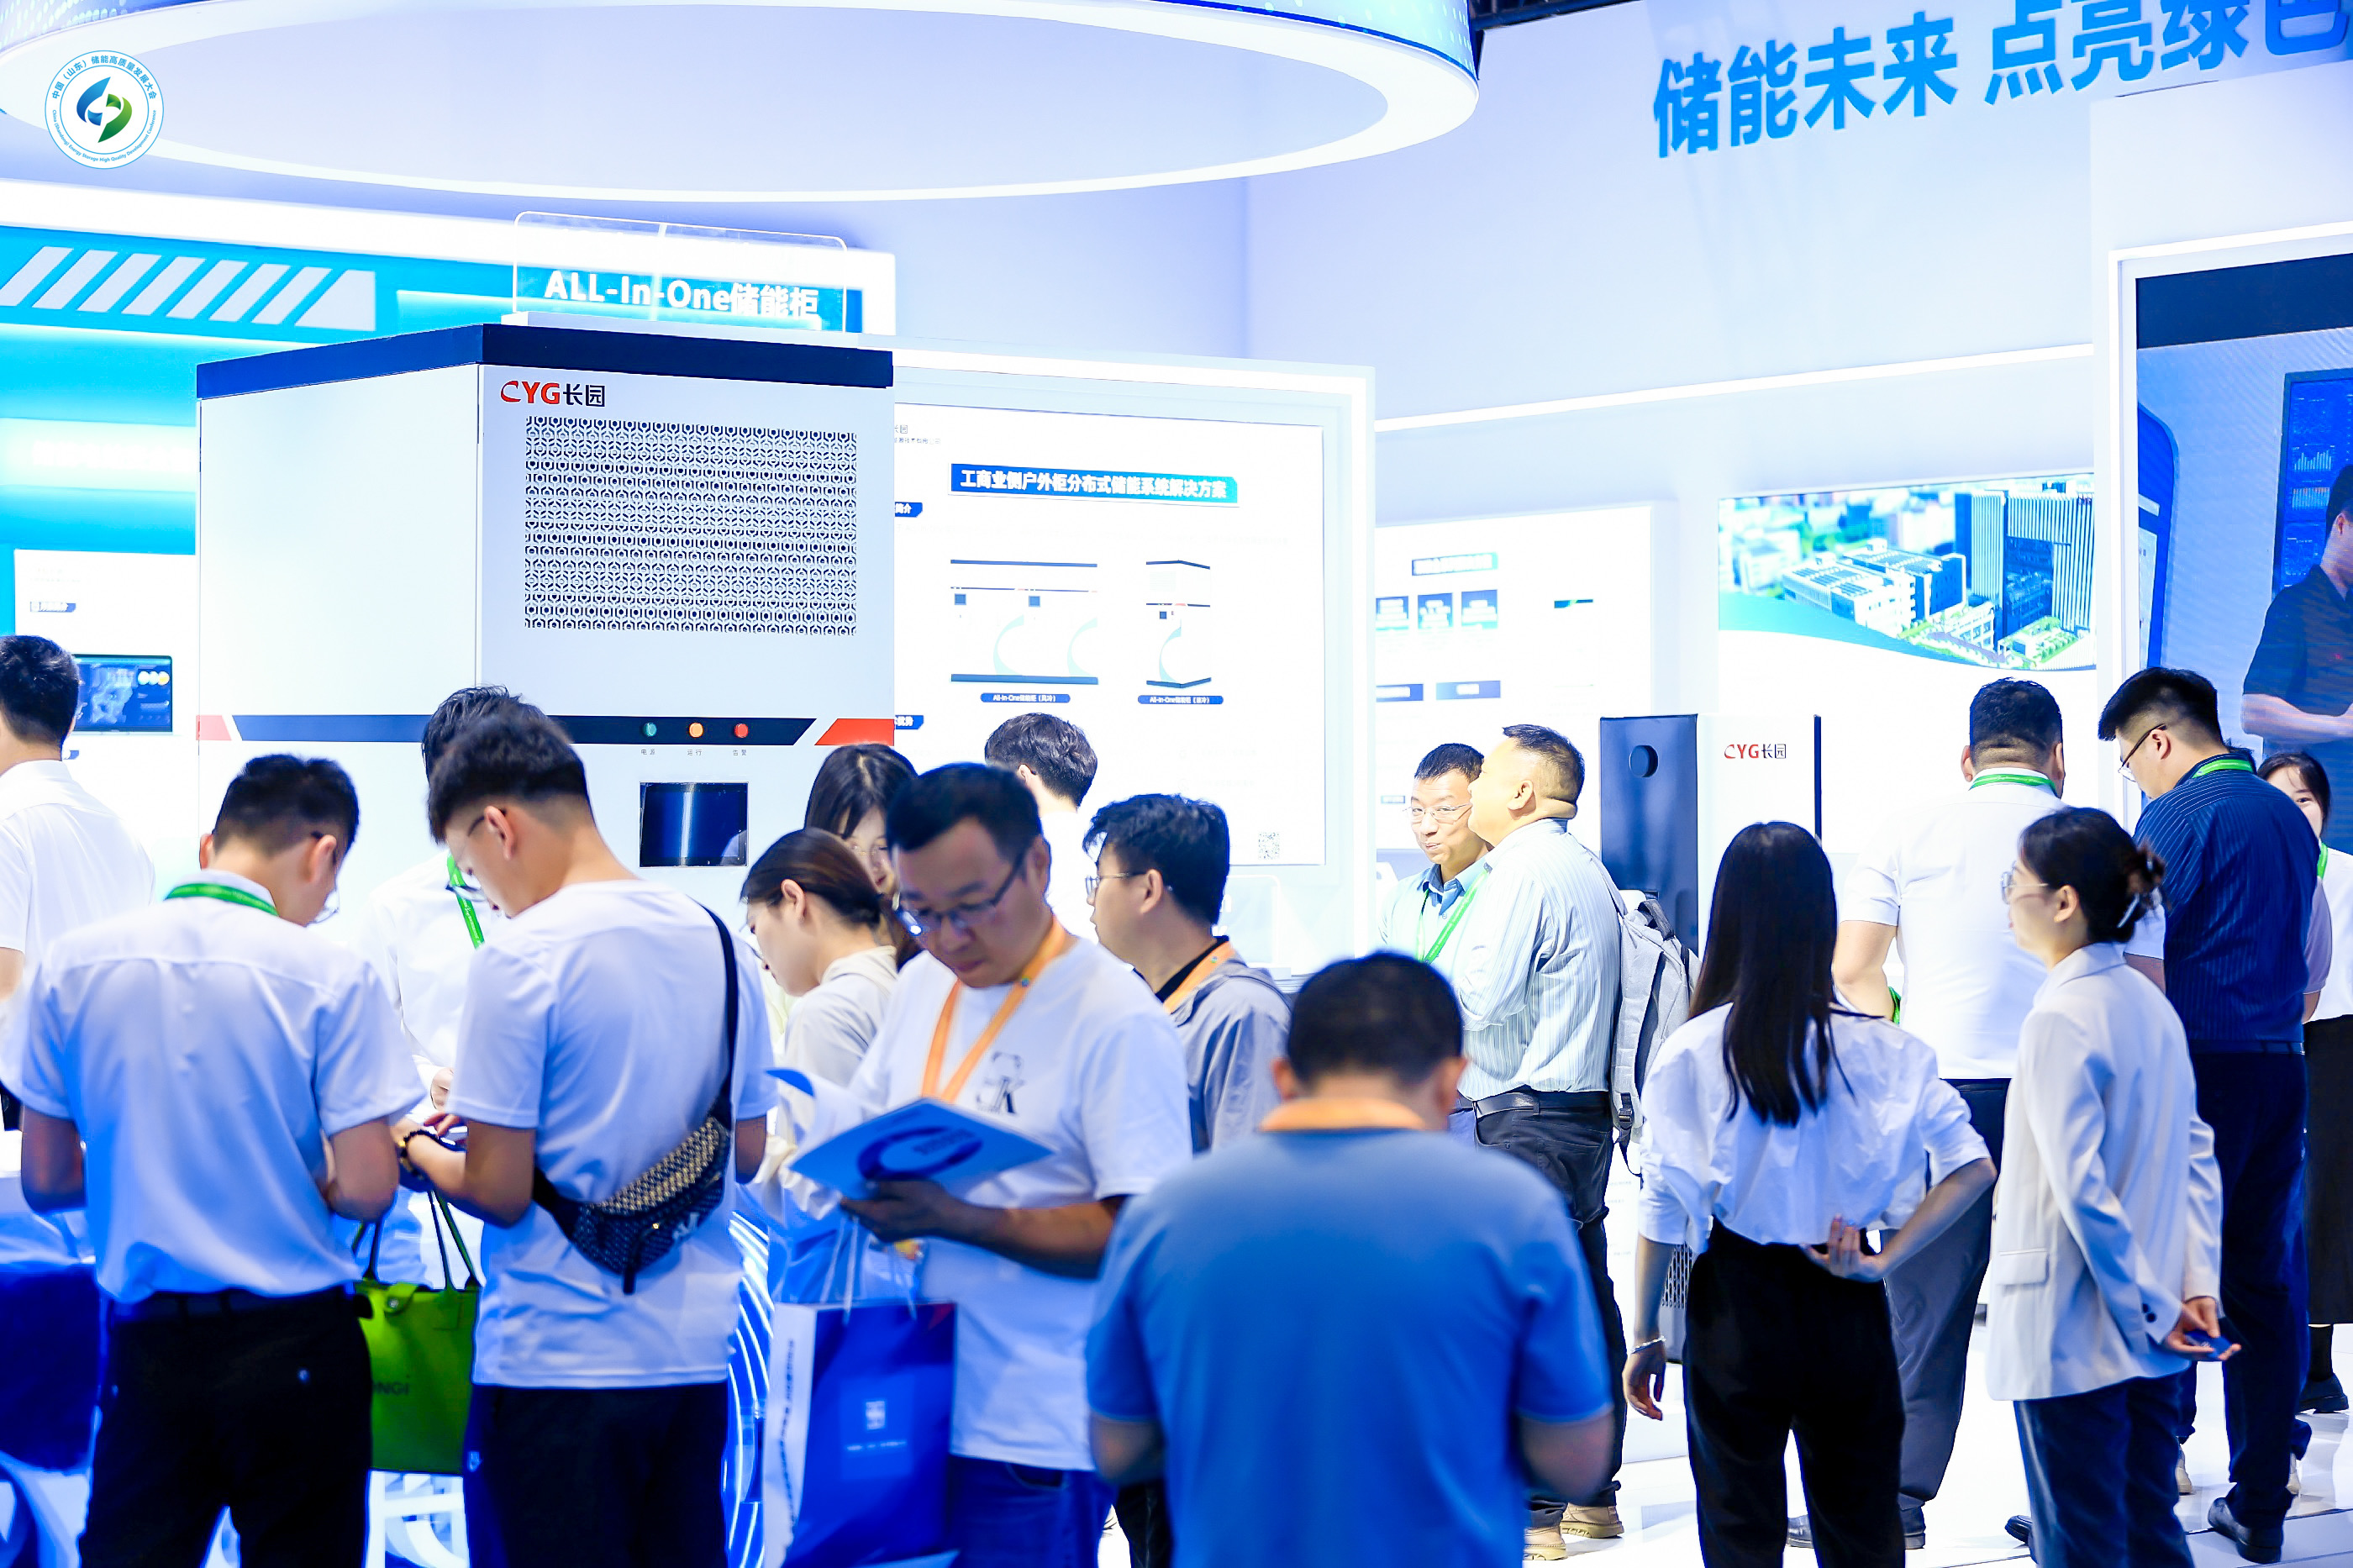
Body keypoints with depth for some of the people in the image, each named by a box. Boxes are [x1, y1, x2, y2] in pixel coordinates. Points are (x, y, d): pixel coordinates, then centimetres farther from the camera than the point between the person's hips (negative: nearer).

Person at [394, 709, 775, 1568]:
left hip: (557, 1362, -6)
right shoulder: (719, 942, 6)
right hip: (695, 1353, 6)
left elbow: (500, 1192, -15)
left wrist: (415, 1146, 7)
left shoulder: (519, 956, -14)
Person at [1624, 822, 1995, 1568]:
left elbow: (1663, 1210, -7)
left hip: (1736, 1305, -1)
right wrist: (1883, 1261, -5)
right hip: (1846, 1310, 1)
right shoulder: (1878, 1048, -6)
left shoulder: (1690, 1052, -10)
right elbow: (1972, 1167, -10)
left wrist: (1644, 1335, 2)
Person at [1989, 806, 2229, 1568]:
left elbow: (2082, 1187, -20)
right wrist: (2197, 1282, 6)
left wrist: (2147, 1305, -14)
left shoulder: (2060, 1019, -16)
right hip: (2148, 1336, 8)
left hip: (2071, 1334, -8)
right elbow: (2197, 1153, 9)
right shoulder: (2152, 1004, 8)